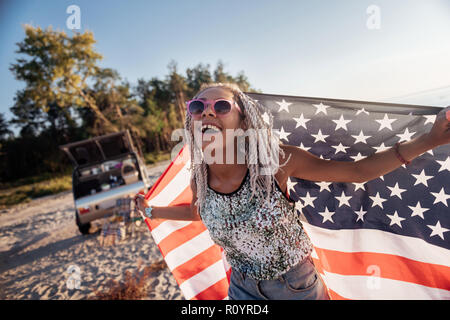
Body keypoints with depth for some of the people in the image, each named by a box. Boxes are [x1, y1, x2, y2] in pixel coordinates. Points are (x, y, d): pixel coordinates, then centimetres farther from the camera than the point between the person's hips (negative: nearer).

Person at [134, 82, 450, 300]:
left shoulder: (275, 160, -28)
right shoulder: (199, 180, -16)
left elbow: (357, 170, -20)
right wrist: (151, 209, 14)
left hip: (297, 285, -2)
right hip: (244, 287, 3)